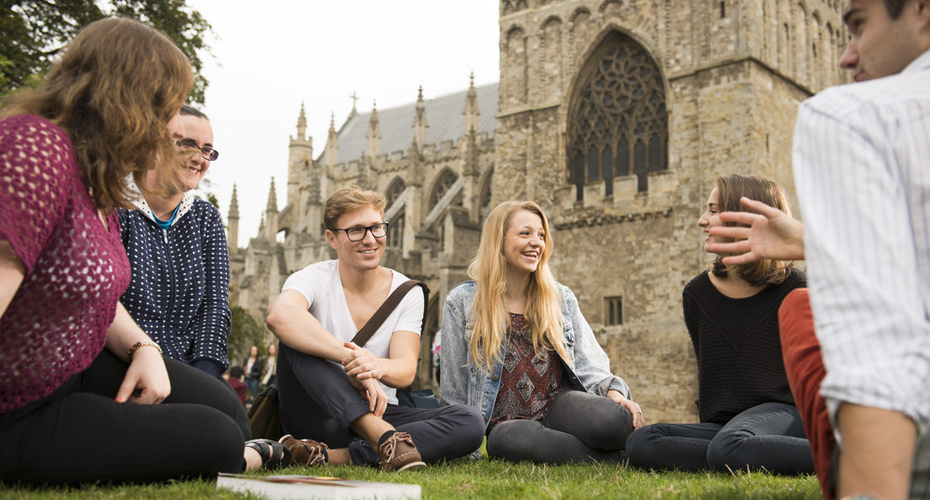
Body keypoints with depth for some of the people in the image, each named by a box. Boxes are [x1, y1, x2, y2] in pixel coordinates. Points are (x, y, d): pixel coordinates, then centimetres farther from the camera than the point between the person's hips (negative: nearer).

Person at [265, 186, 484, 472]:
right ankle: (384, 438, -41)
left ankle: (334, 457, -35)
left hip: (377, 413, 2)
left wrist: (378, 367, -35)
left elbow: (406, 371, -10)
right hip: (317, 414, -2)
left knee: (469, 423, -23)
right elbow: (280, 316, -30)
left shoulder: (407, 292, 4)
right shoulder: (314, 279, -4)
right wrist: (352, 357, -40)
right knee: (295, 339, -28)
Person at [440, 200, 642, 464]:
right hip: (506, 424, -1)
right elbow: (455, 391, 7)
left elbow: (588, 364, 6)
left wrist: (613, 391, -15)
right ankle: (620, 458, -23)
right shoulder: (462, 303, 4)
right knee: (516, 437, -40)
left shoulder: (561, 298, 13)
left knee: (615, 419, -35)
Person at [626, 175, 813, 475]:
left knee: (728, 447, -39)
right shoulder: (698, 294, 10)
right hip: (725, 425, 6)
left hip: (783, 412, -5)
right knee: (640, 442, -22)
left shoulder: (791, 288, 0)